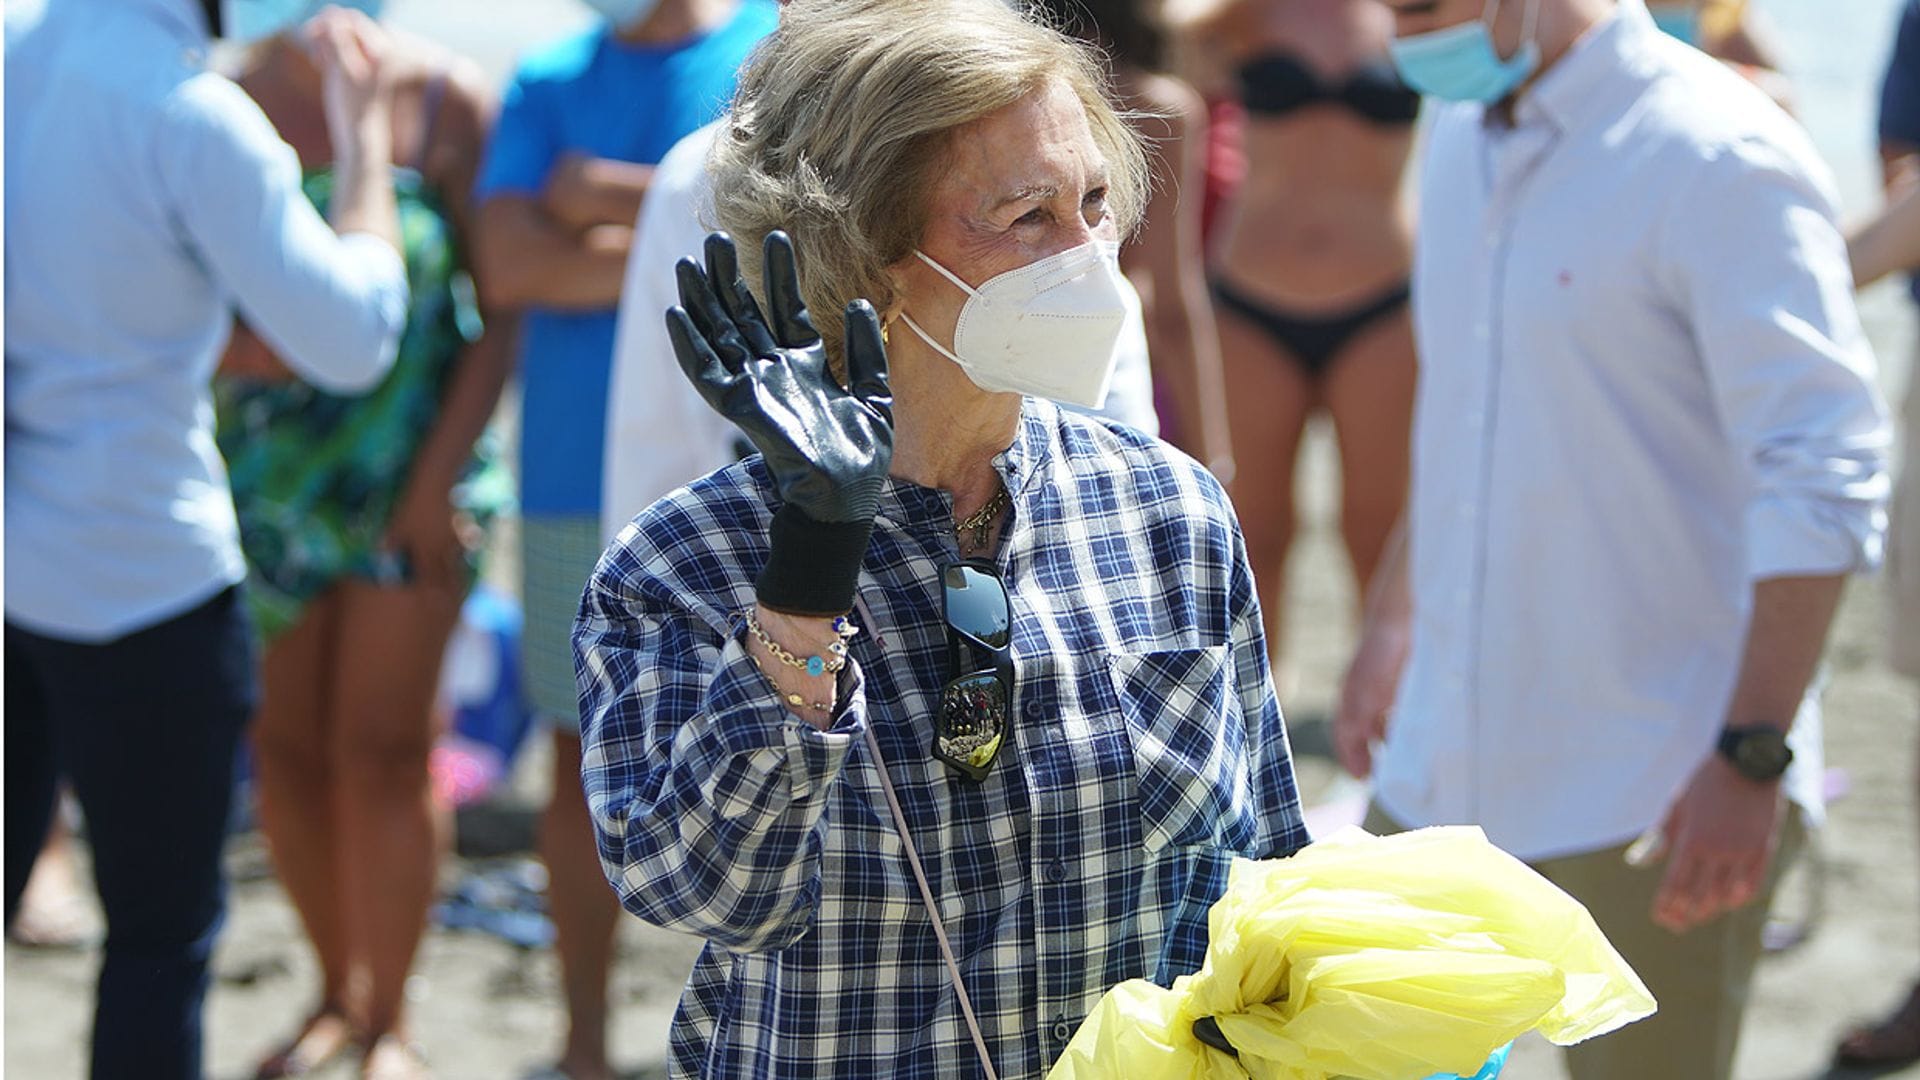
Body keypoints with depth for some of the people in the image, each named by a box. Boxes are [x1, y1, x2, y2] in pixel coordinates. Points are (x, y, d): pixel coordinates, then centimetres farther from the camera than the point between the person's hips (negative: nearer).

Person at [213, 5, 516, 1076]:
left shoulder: (449, 102, -8)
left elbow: (508, 307, -7)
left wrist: (440, 474, -12)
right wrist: (223, 349, -17)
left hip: (409, 475, -3)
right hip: (266, 470, 3)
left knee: (380, 751, -5)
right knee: (288, 751, 6)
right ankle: (339, 993, 25)